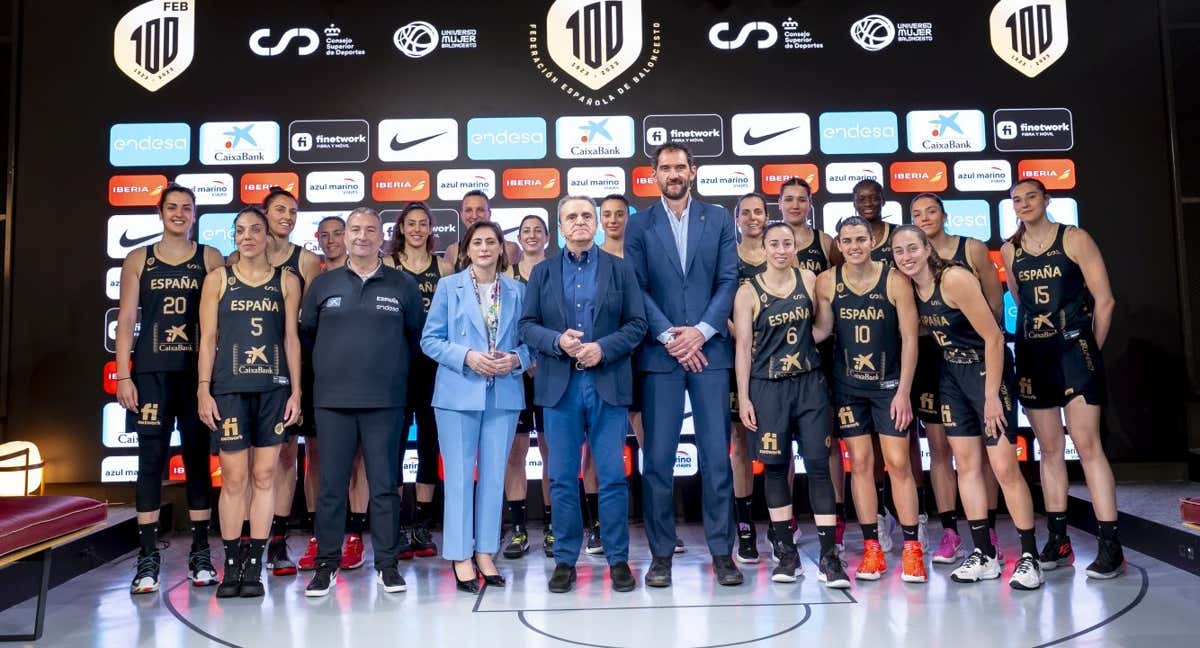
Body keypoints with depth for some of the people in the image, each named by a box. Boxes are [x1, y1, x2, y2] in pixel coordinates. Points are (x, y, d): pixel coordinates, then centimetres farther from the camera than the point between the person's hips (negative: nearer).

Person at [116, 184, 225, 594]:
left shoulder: (210, 259, 7)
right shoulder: (138, 260, 9)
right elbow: (126, 320, 6)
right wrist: (123, 375, -2)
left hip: (198, 372, 0)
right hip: (151, 372, 1)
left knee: (198, 459, 4)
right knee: (151, 459, 0)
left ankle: (200, 555, 11)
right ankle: (148, 558, 7)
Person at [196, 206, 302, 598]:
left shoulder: (287, 282, 8)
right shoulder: (218, 279, 7)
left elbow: (291, 338, 7)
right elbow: (207, 338, 4)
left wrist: (296, 390, 1)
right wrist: (203, 389, -4)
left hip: (274, 388, 1)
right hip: (229, 388, -1)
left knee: (264, 477, 3)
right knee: (234, 478, 1)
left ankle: (254, 566, 11)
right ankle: (232, 565, 12)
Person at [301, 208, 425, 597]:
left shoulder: (403, 286, 5)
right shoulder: (322, 285, 9)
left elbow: (418, 336, 11)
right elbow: (306, 332, 15)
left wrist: (396, 369, 7)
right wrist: (330, 367, 11)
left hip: (385, 401, -1)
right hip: (333, 401, 1)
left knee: (384, 486, 4)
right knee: (331, 486, 5)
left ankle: (387, 564, 15)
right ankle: (326, 565, 17)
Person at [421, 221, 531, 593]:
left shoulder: (517, 291, 9)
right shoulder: (449, 286, 4)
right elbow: (430, 339, 0)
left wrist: (516, 359, -12)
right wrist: (467, 357, -15)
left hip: (504, 394, 2)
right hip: (459, 393, -2)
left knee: (494, 475, 8)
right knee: (459, 475, 1)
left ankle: (485, 553, 20)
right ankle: (460, 556, 11)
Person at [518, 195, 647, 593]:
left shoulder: (620, 269, 8)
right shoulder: (543, 272, 11)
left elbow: (637, 324, 2)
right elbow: (527, 326, 4)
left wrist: (603, 348, -13)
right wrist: (557, 341, -15)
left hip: (608, 384, -1)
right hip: (560, 385, 1)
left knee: (613, 477, 2)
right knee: (563, 479, 7)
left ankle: (618, 559, 15)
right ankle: (565, 560, 19)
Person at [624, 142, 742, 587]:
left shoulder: (718, 220, 10)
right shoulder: (640, 227, 7)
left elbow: (728, 281, 3)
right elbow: (638, 289, 1)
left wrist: (701, 331, -9)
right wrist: (669, 336, -9)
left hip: (709, 350, 1)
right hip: (660, 354, 0)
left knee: (717, 455, 3)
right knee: (658, 458, 2)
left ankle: (722, 551, 14)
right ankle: (661, 553, 13)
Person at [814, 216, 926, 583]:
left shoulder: (895, 281, -8)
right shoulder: (827, 282, -3)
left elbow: (909, 338, -7)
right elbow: (823, 329, 3)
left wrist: (903, 391, -10)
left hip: (889, 384, -2)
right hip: (847, 386, 2)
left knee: (898, 463, -1)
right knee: (860, 462, 4)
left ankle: (912, 549, 10)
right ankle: (872, 549, 13)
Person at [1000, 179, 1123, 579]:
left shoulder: (1075, 239, -3)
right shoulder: (1010, 250, 10)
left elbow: (1105, 299, -4)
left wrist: (1092, 349, 0)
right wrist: (1036, 335, 12)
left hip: (1073, 350, -4)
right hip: (1032, 354, 4)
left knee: (1087, 445, -9)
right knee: (1049, 449, 8)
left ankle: (1111, 546, -3)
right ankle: (1058, 540, 15)